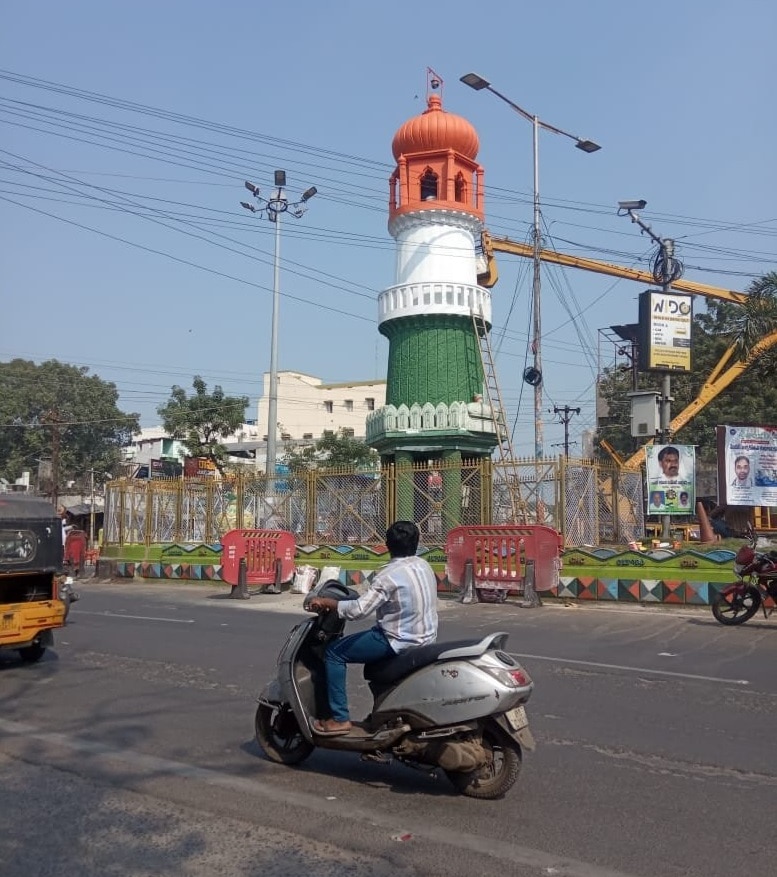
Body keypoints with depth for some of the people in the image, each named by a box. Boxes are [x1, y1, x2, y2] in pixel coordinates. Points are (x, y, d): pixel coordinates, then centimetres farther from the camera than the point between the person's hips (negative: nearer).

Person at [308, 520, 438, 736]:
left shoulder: (389, 575, -19)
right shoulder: (424, 566, 5)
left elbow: (359, 609, -27)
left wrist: (326, 602, -16)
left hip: (401, 641, -9)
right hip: (426, 637, 9)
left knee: (334, 652, -1)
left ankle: (339, 718, -2)